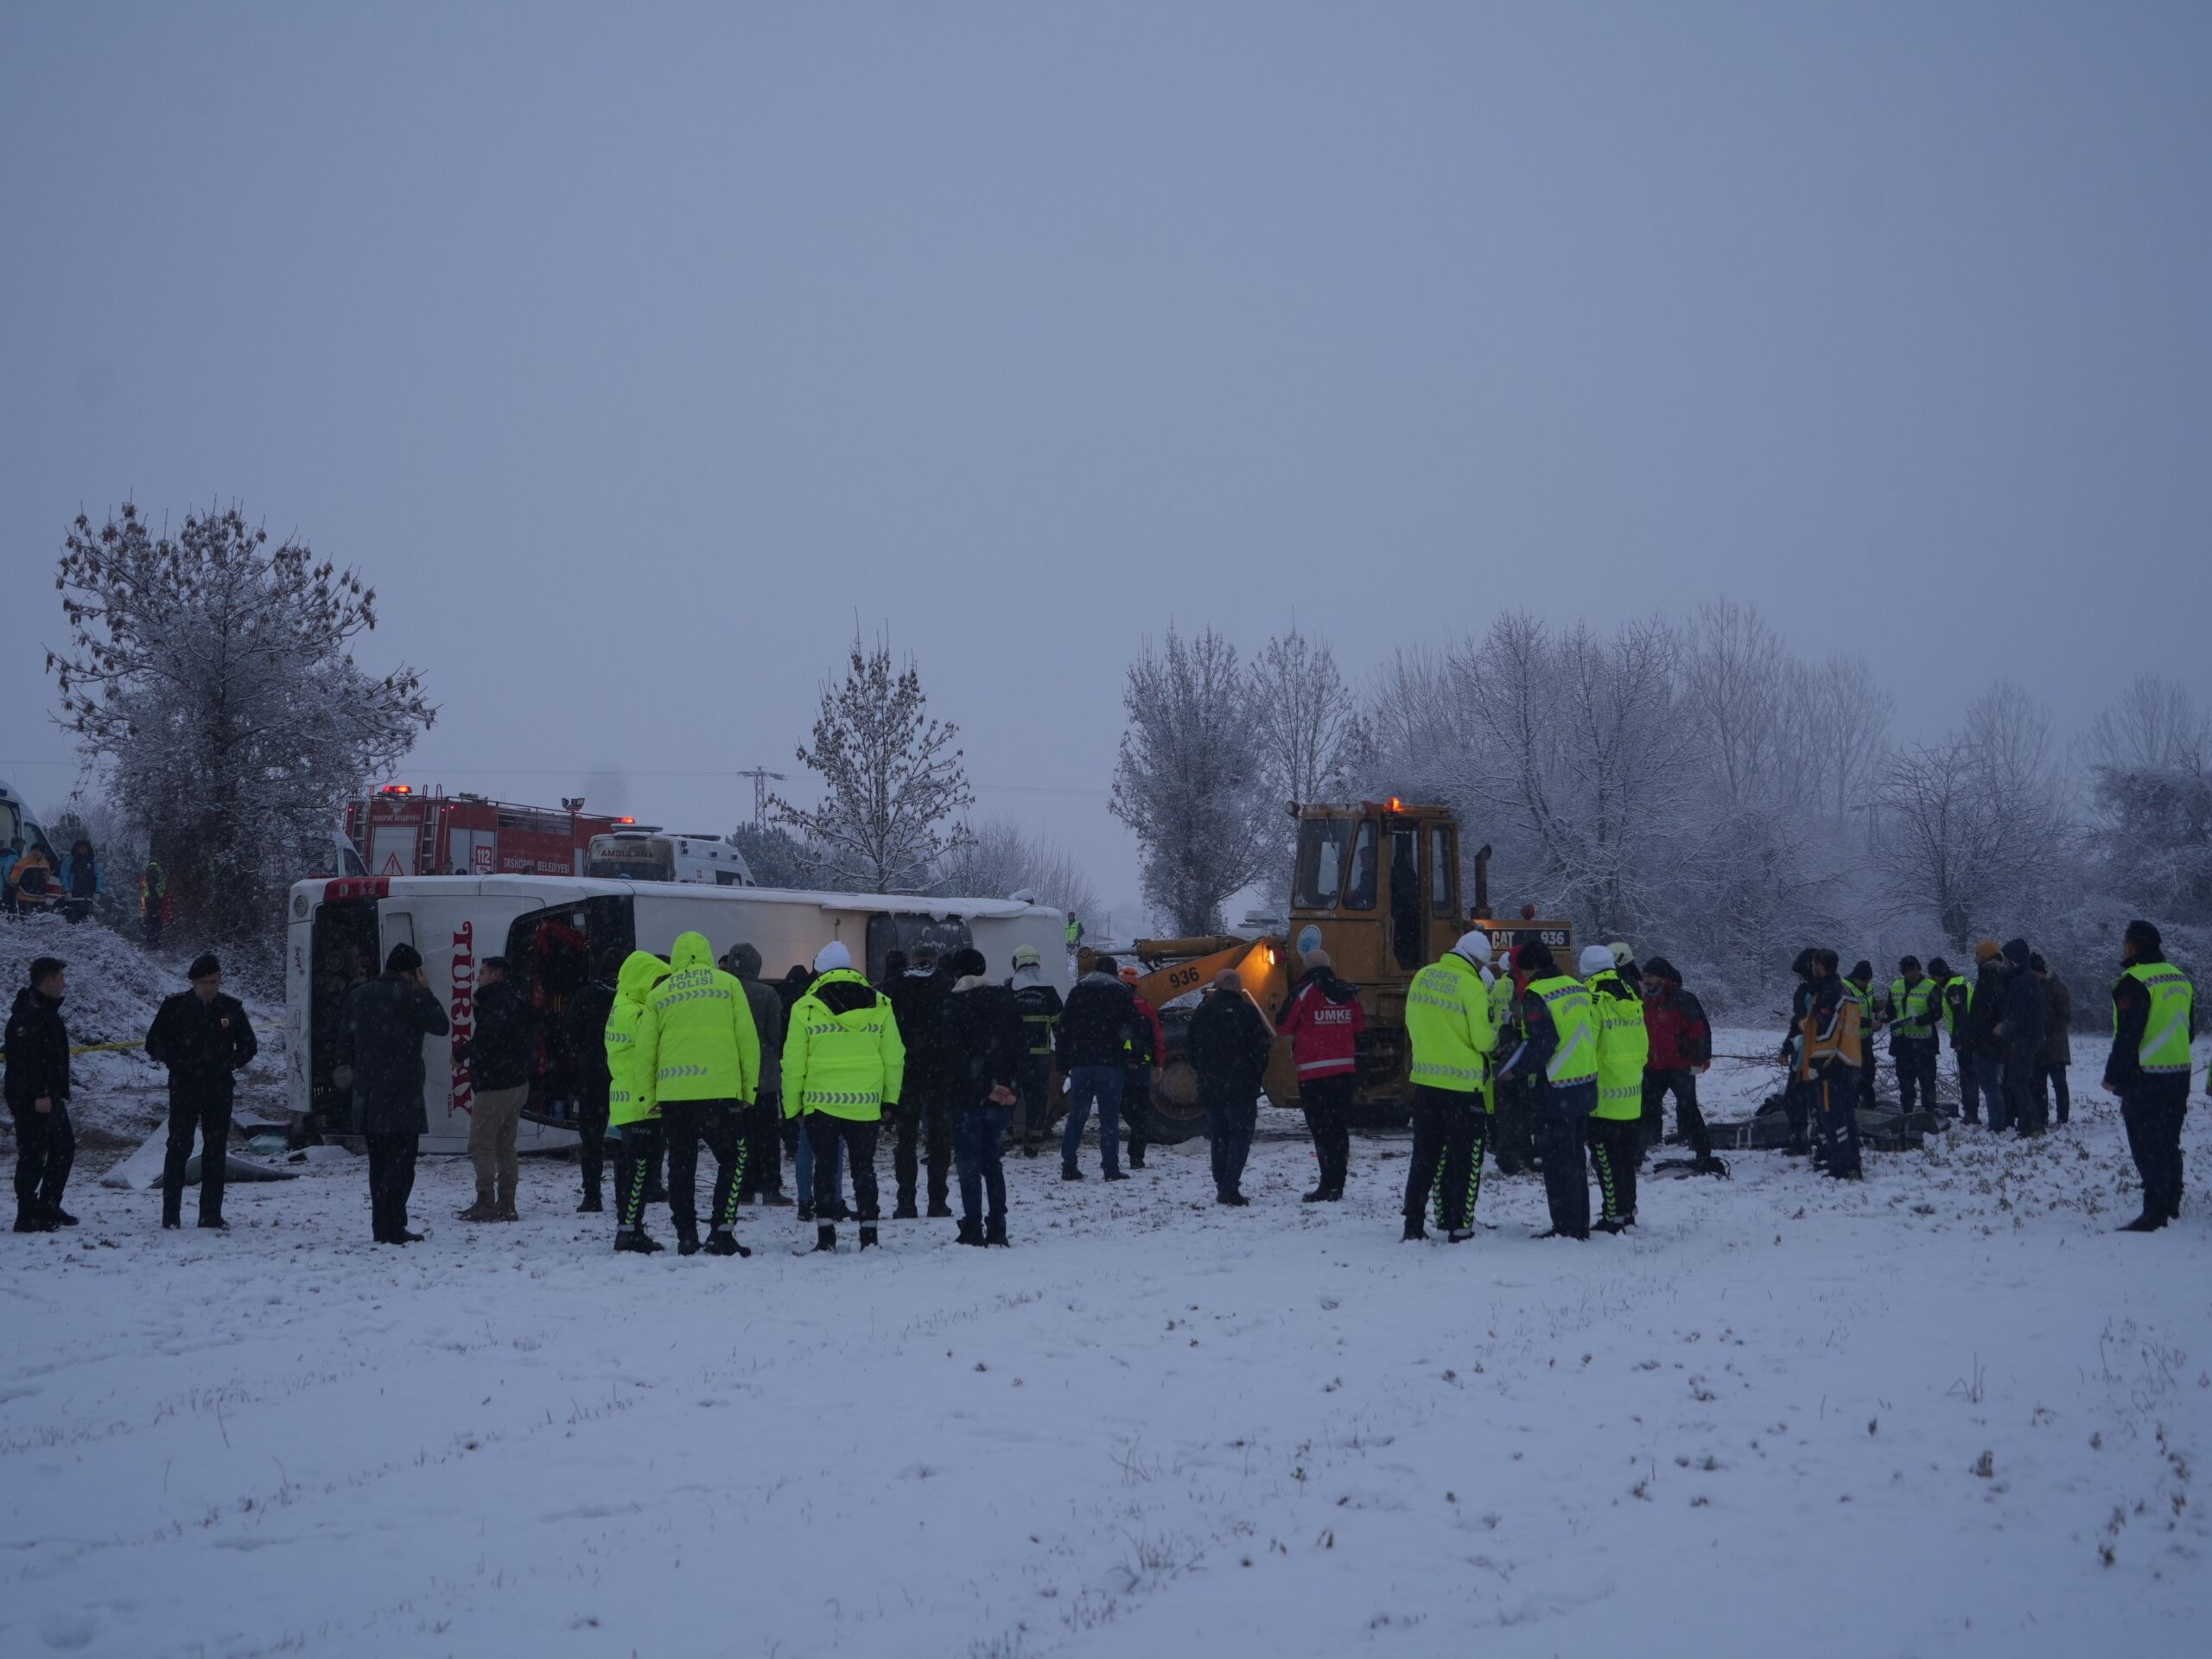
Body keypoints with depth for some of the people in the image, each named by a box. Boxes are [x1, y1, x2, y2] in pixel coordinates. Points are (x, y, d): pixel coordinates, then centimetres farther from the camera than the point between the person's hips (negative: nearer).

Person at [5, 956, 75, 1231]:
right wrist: (39, 1094, -27)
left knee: (64, 1148, 16)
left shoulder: (47, 1010, 17)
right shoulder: (28, 1013, -17)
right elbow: (27, 1057, -24)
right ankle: (28, 1216, -2)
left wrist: (58, 1093, 22)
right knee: (33, 1155, -6)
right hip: (31, 1098, -11)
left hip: (49, 1097, 11)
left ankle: (48, 1208, 24)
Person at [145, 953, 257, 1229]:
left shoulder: (231, 1008, 5)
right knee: (179, 1147, -5)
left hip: (220, 1089, 3)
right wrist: (176, 1064, -3)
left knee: (217, 1151, 3)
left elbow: (249, 1044, 17)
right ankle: (171, 1214, -1)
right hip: (184, 1089, -3)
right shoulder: (176, 1006, -2)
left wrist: (232, 1064, 5)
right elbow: (154, 1043, 3)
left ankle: (211, 1214, 9)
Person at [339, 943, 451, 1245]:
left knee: (379, 1161, 14)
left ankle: (380, 1226, 14)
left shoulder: (358, 996, 13)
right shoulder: (408, 996, -9)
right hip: (401, 1095, -7)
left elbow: (345, 1042, 17)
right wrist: (425, 992, 4)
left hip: (367, 1095, 7)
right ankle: (392, 1228, -11)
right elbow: (441, 1026, -3)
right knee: (401, 1161, -5)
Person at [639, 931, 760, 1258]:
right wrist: (750, 1087, 8)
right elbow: (747, 1038, 3)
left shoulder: (658, 994, 12)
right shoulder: (728, 984, 8)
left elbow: (645, 1050, 8)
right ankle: (721, 1233, -4)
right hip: (719, 1089, -2)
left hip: (672, 1092, 2)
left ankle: (686, 1237, 11)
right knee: (732, 1159, 6)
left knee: (681, 1165, 11)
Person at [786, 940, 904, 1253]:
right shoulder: (879, 1004, 4)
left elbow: (793, 1063, -2)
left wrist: (791, 1106, 7)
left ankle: (825, 1233, 4)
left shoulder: (805, 1008, -3)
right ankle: (869, 1233, 8)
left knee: (825, 1167, 9)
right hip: (866, 1103, 2)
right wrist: (891, 1098, 15)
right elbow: (894, 1057, 6)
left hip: (821, 1102, -2)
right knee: (864, 1168, 11)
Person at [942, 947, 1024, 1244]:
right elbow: (1021, 1045, 8)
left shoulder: (956, 1003, -9)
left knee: (969, 1163, 0)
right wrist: (1011, 1086, 7)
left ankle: (973, 1228, -4)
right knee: (994, 1163, 13)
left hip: (968, 1096, -5)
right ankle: (997, 1227, 10)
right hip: (1002, 1095, 5)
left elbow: (952, 1051, -15)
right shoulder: (1007, 999, 9)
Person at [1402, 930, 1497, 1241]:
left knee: (1424, 1155, 14)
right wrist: (1494, 1036, 7)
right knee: (1466, 1157, 5)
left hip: (1425, 1078, 6)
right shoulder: (1472, 986, -15)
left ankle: (1413, 1225, 13)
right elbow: (1484, 1040, -14)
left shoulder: (1423, 977, 4)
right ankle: (1459, 1227, 3)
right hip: (1462, 1084, -6)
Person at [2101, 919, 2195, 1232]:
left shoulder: (2134, 982, -16)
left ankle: (2155, 1214, -7)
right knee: (2169, 1142, 17)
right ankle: (2171, 1205, 23)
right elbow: (2190, 1029, 18)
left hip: (2144, 1078, -8)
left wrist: (2113, 1075, -10)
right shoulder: (2179, 978, 11)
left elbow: (2128, 1034, -18)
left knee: (2147, 1147, -5)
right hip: (2179, 1075, 8)